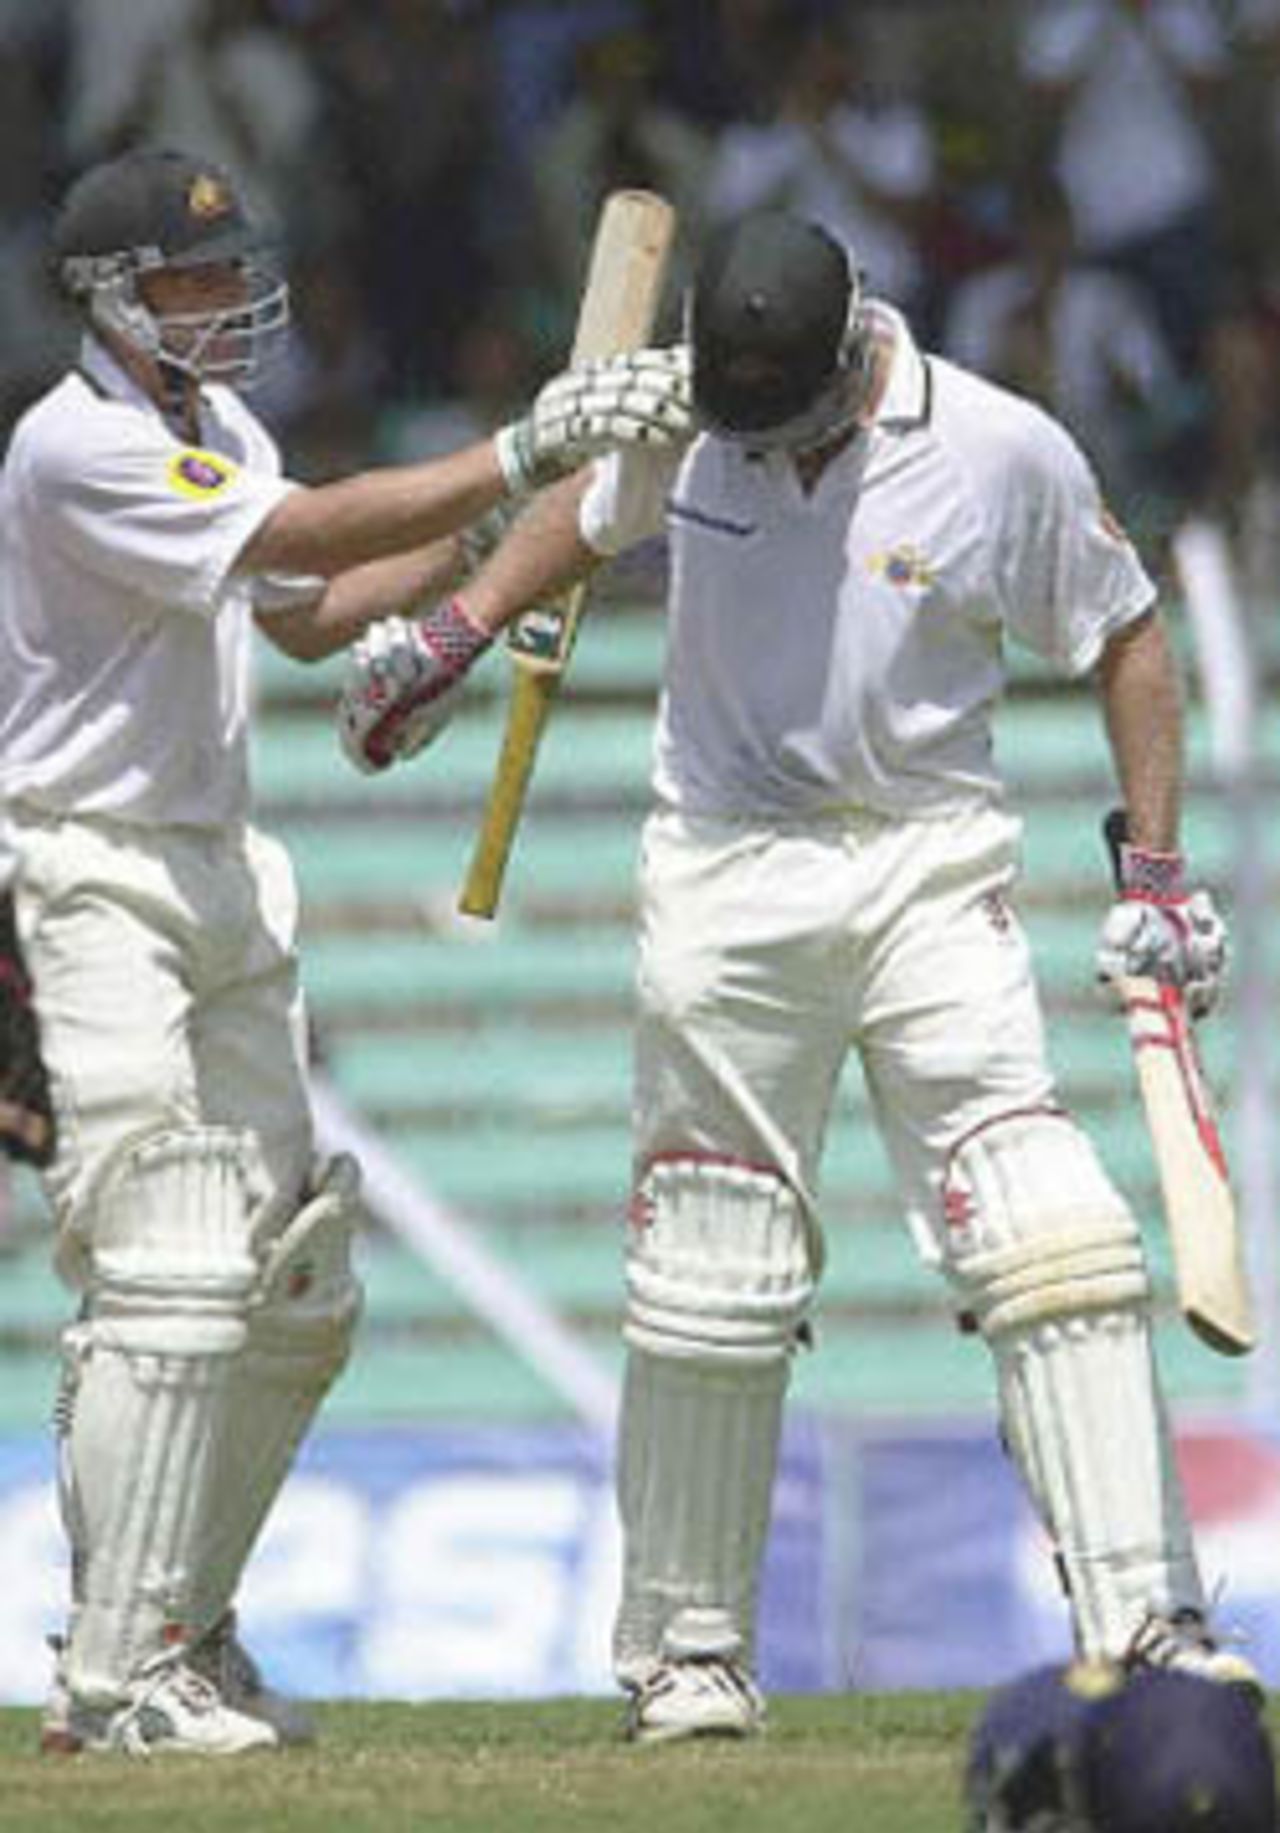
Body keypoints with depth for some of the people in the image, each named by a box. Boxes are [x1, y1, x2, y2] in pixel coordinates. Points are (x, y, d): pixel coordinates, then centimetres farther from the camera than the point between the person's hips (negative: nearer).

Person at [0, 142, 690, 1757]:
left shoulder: (216, 423, 12)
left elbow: (305, 613, 24)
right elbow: (308, 536, -28)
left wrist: (493, 528, 11)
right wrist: (520, 454, -32)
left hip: (221, 878, 9)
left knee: (296, 1290, 9)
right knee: (170, 1275, -16)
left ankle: (184, 1632, 19)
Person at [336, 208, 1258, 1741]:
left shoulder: (1005, 454, -10)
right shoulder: (681, 412, -1)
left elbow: (1123, 636, 3)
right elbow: (590, 512, 22)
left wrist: (1153, 868, -1)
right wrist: (452, 636, 15)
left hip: (929, 877, -2)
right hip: (724, 881, 2)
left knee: (1043, 1241, -14)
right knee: (709, 1276, 4)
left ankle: (1141, 1619, -17)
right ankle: (685, 1646, 15)